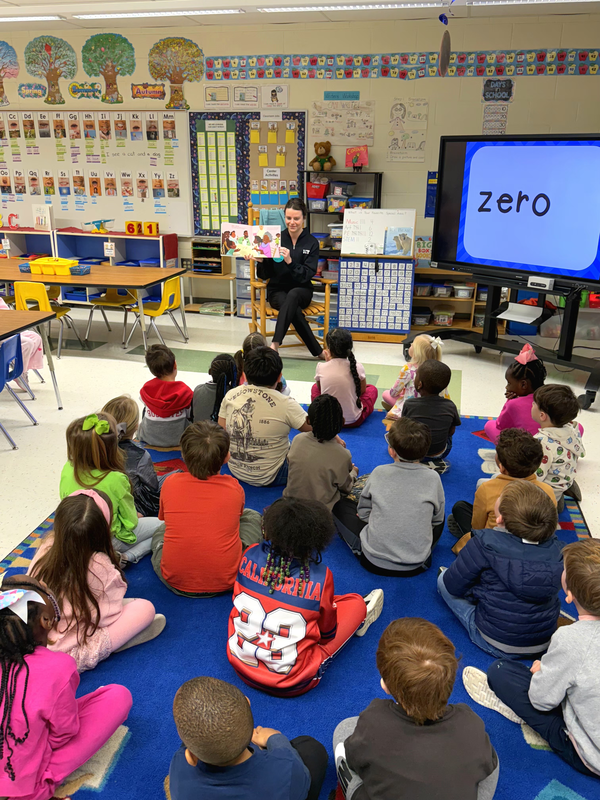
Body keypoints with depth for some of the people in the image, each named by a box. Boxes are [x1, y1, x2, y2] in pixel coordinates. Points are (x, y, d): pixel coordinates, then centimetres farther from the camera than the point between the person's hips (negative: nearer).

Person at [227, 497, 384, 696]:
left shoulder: (250, 556, -13)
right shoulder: (320, 577, -22)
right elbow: (327, 633, -5)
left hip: (240, 665, 4)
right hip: (289, 684, -4)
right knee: (356, 602, 10)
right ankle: (358, 619, 46)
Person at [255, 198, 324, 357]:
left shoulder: (311, 243, 0)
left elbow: (307, 275, -11)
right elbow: (264, 275, 1)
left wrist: (290, 261, -27)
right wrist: (261, 261, -21)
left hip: (301, 291, 0)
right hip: (278, 290, 0)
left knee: (292, 295, -37)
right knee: (295, 310, -33)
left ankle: (275, 345, -45)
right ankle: (318, 351, -27)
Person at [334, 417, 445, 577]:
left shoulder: (379, 473, -9)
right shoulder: (433, 478, -8)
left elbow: (363, 512, 2)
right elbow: (437, 520, 6)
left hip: (373, 562, -1)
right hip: (416, 566, 1)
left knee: (341, 503, 17)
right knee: (440, 514, 28)